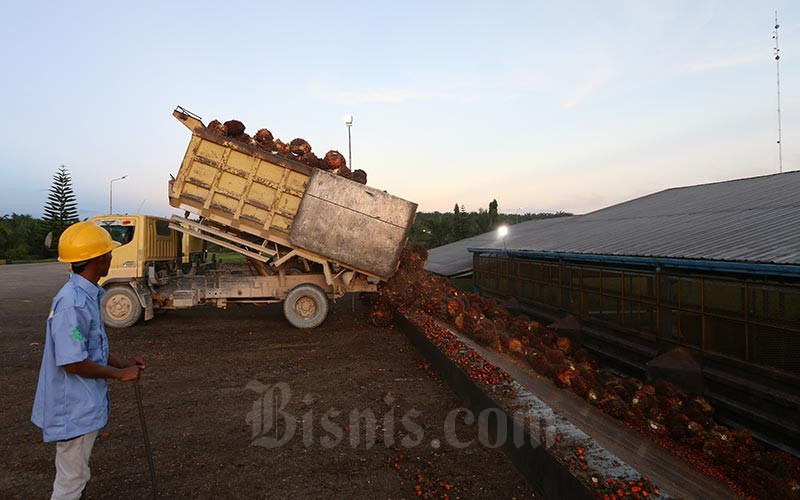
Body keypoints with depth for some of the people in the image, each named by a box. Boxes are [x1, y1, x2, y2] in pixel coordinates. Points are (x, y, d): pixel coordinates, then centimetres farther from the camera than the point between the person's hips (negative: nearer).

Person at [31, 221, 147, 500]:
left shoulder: (87, 296, 5)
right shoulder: (73, 303, -27)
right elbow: (73, 362, -27)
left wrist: (123, 364, 4)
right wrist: (119, 374, -17)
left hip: (85, 404, 10)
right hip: (74, 408, -10)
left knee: (76, 473, 26)